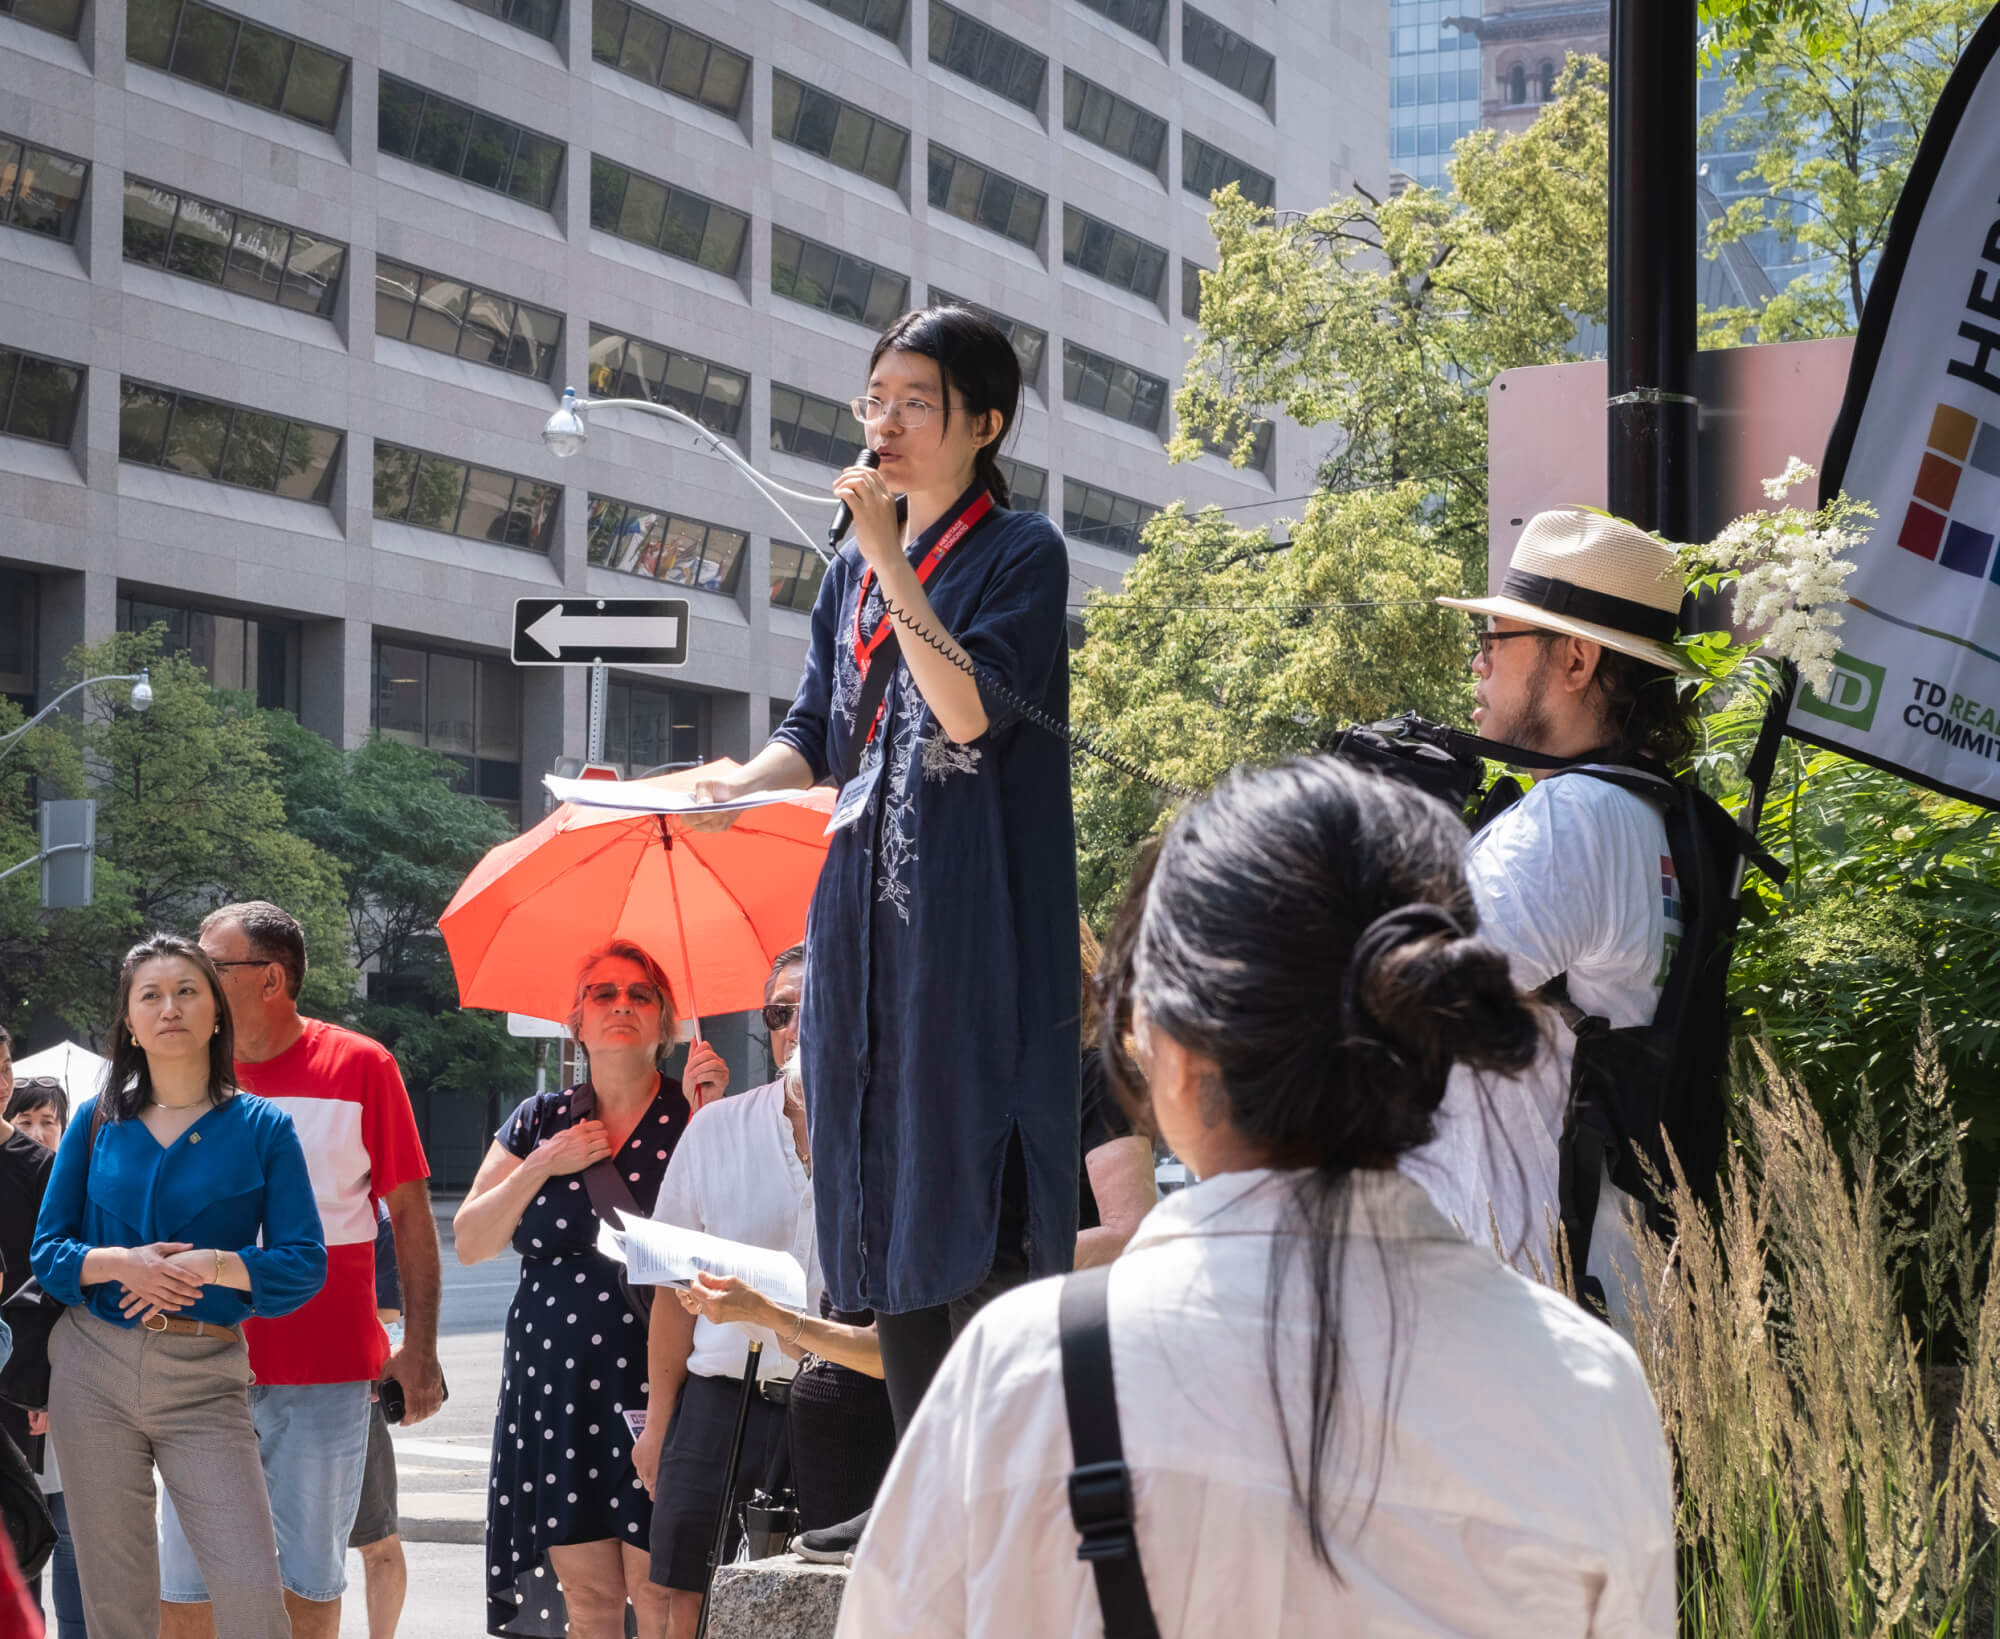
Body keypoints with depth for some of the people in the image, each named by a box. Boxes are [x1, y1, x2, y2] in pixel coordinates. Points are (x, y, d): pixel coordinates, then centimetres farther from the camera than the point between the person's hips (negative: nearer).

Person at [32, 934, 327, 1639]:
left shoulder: (261, 1126, 3)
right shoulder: (98, 1122, 9)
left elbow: (304, 1264, -2)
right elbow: (48, 1248, 8)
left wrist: (213, 1266, -18)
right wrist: (119, 1263, -12)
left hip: (204, 1379, -2)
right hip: (94, 1369, 2)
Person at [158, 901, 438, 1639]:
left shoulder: (359, 1066, -2)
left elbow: (411, 1212, 0)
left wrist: (419, 1348, -6)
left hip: (327, 1369, -2)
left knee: (308, 1577, 8)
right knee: (184, 1578, 0)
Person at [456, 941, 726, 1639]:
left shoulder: (687, 1117, 2)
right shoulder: (538, 1122, 12)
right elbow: (470, 1243, 8)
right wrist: (542, 1166, -4)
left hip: (657, 1378, -3)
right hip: (555, 1387, 3)